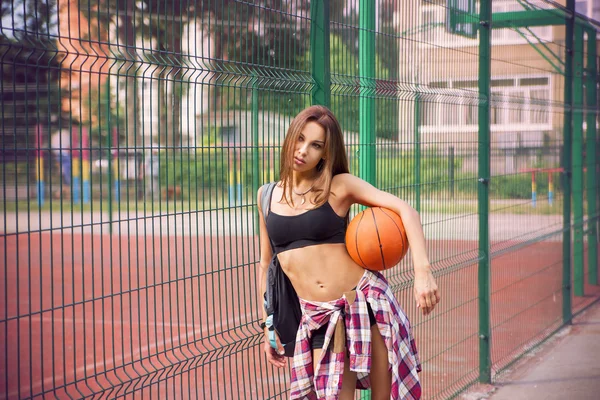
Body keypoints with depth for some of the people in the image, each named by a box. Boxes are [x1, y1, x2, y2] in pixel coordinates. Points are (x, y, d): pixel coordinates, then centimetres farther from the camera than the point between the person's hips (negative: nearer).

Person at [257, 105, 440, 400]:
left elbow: (405, 210, -12)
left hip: (366, 300, -2)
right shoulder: (267, 196, 8)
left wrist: (422, 271, -25)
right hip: (318, 317, 2)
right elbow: (266, 265, 16)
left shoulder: (339, 186, -4)